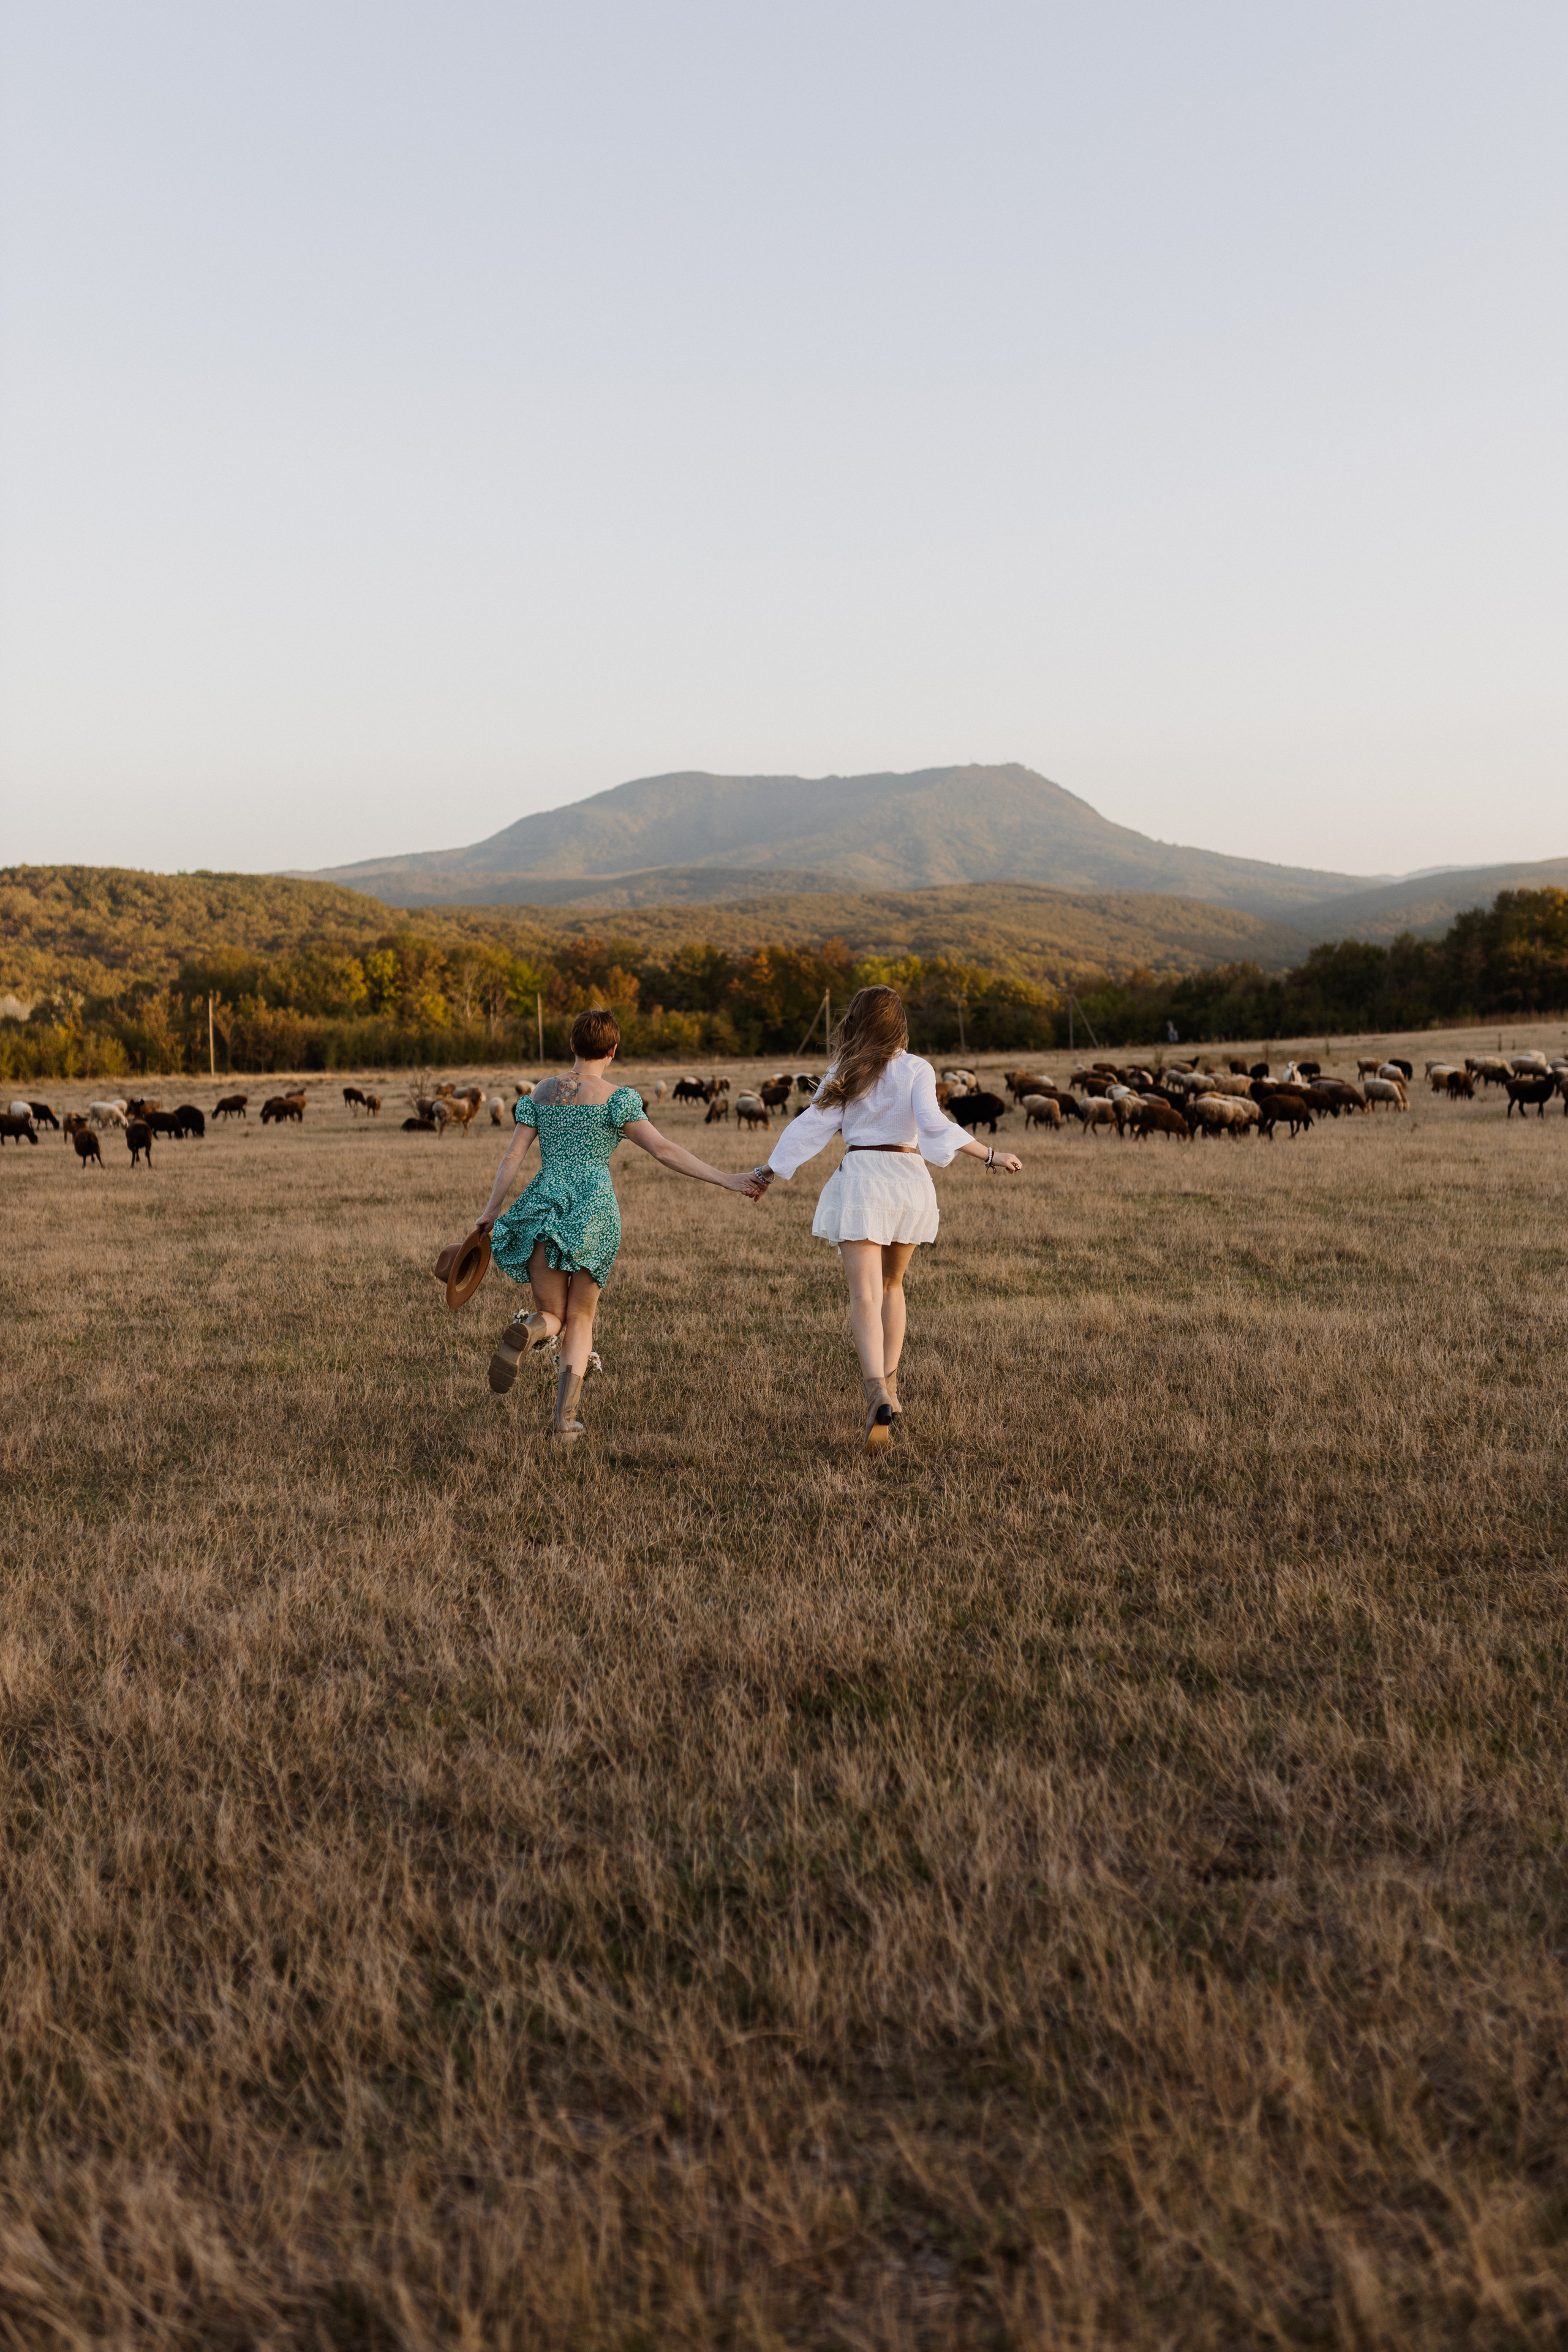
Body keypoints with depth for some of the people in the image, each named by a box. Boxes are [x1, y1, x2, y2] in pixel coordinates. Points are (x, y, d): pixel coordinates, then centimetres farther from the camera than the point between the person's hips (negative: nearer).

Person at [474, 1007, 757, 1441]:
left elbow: (512, 1156, 5)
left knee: (552, 1316, 11)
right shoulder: (615, 1098, -3)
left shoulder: (540, 1093, 9)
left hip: (545, 1207, 2)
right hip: (595, 1211, -2)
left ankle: (528, 1331, -29)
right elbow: (663, 1150, -11)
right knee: (581, 1319, 12)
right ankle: (566, 1417, -4)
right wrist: (726, 1180, -11)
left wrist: (491, 1211, 13)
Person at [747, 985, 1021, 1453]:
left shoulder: (844, 1074, 7)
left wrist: (768, 1171, 13)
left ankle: (877, 1393, -29)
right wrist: (991, 1155, -13)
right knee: (891, 1285, 22)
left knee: (865, 1296, -8)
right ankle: (889, 1387, 23)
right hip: (908, 1178, 1)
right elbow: (933, 1124, -13)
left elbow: (813, 1126, 5)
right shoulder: (916, 1070, 1)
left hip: (860, 1178, -1)